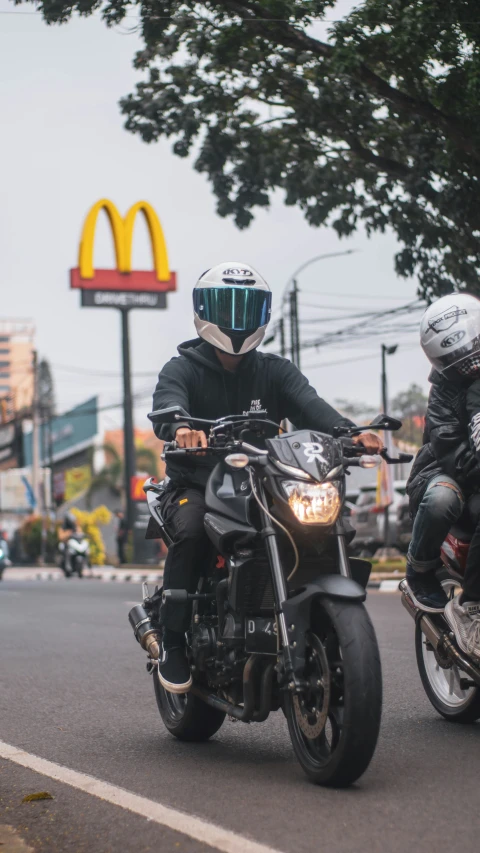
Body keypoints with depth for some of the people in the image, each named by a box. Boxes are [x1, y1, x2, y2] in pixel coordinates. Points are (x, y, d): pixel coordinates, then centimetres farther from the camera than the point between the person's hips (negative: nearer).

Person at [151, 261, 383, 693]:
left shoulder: (274, 371, 11)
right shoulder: (182, 369, 1)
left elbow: (309, 405, -9)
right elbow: (166, 404, -22)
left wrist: (348, 431, -33)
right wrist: (181, 428, -49)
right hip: (196, 486, -3)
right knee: (190, 532, -34)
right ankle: (173, 645, -22)